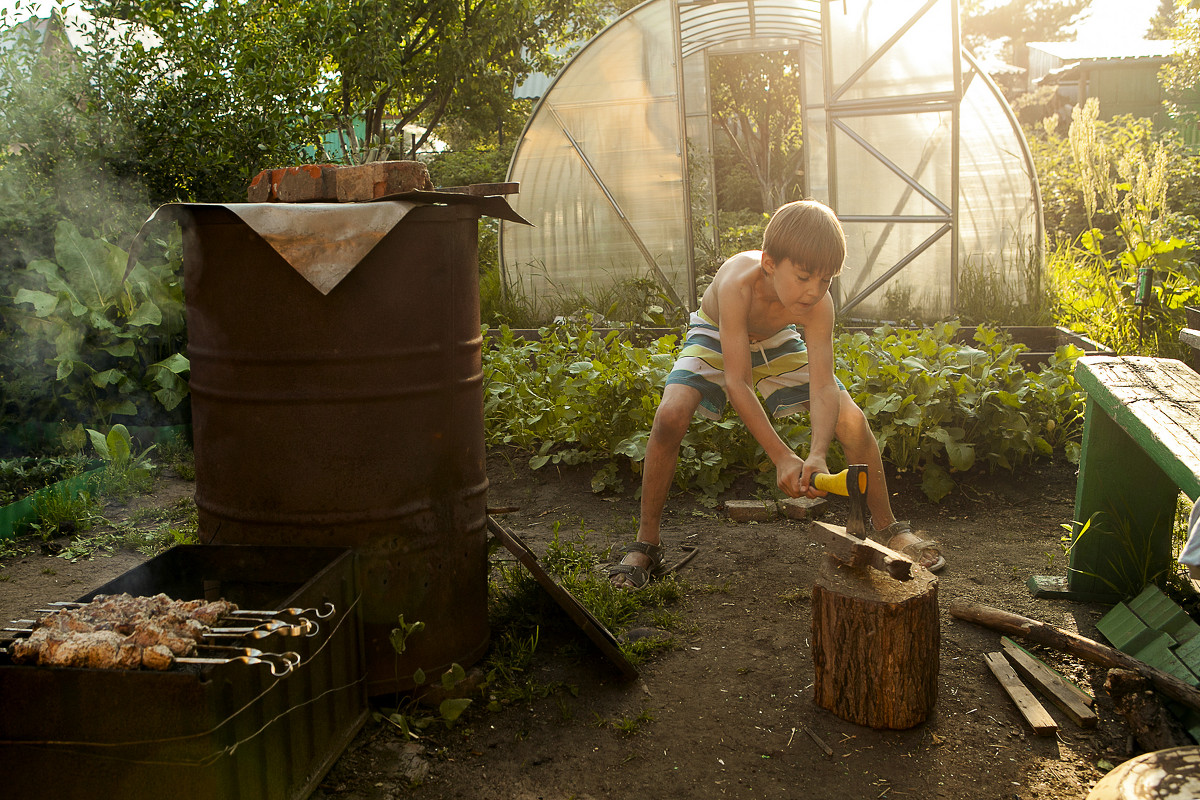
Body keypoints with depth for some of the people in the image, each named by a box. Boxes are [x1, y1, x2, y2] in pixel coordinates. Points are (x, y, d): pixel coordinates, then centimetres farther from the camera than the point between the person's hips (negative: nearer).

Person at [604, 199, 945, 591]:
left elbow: (823, 386, -34)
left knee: (853, 420, -12)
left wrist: (817, 455, -51)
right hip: (717, 338, -3)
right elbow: (737, 382, -42)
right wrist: (782, 457, -44)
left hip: (777, 341, 3)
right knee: (670, 415, -29)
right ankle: (646, 543, -13)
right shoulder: (739, 284, -42)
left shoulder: (818, 304, -32)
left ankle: (887, 527, 11)